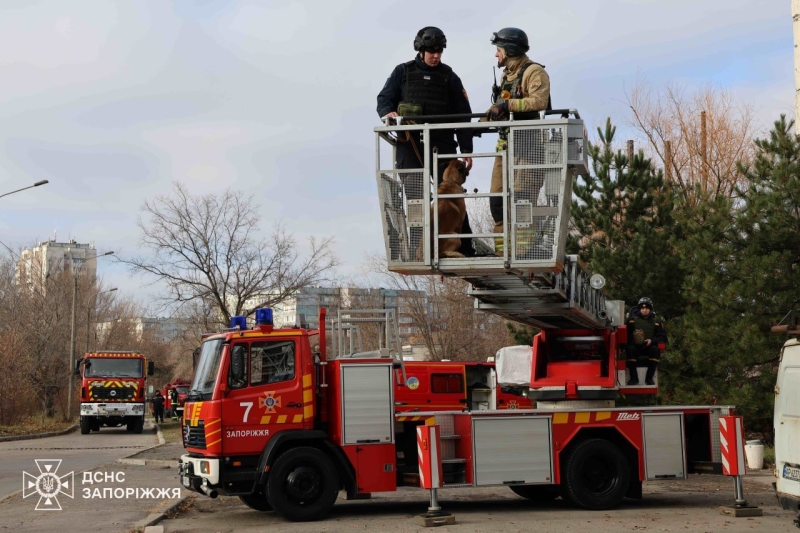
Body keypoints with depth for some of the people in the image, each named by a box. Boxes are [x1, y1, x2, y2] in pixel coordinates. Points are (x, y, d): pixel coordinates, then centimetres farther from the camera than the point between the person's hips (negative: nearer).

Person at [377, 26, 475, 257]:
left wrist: (466, 149, 1)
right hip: (410, 145, 0)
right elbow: (384, 99, 8)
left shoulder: (449, 76, 11)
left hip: (442, 145, 0)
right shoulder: (403, 72, 10)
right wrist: (388, 113, -17)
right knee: (414, 198, -2)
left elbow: (463, 115, 8)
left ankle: (464, 248, 0)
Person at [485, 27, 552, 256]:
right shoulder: (506, 75, 21)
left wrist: (507, 104, -27)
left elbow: (539, 101, -23)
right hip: (506, 143, 9)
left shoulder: (534, 72, -7)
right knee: (497, 198, 5)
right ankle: (503, 250, 9)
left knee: (522, 197, -14)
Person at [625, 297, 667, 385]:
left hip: (649, 347, 1)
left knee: (655, 349, -33)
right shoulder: (632, 319, 8)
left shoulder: (656, 322, 12)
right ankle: (634, 377, -24)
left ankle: (649, 378, -22)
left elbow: (663, 336, 5)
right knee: (630, 349, -35)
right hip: (635, 346, -1)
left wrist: (652, 340, -14)